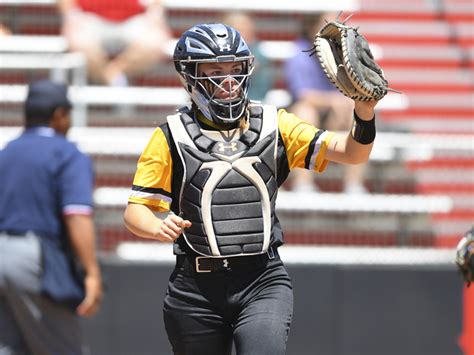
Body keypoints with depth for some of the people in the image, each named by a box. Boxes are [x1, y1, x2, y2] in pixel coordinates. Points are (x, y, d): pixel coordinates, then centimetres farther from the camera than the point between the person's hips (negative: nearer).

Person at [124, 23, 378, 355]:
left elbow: (351, 152, -2)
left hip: (263, 281, 0)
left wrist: (365, 117, -23)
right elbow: (135, 210, 1)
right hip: (197, 287, 0)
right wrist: (160, 228, -22)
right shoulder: (172, 137, 1)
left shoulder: (274, 125, 5)